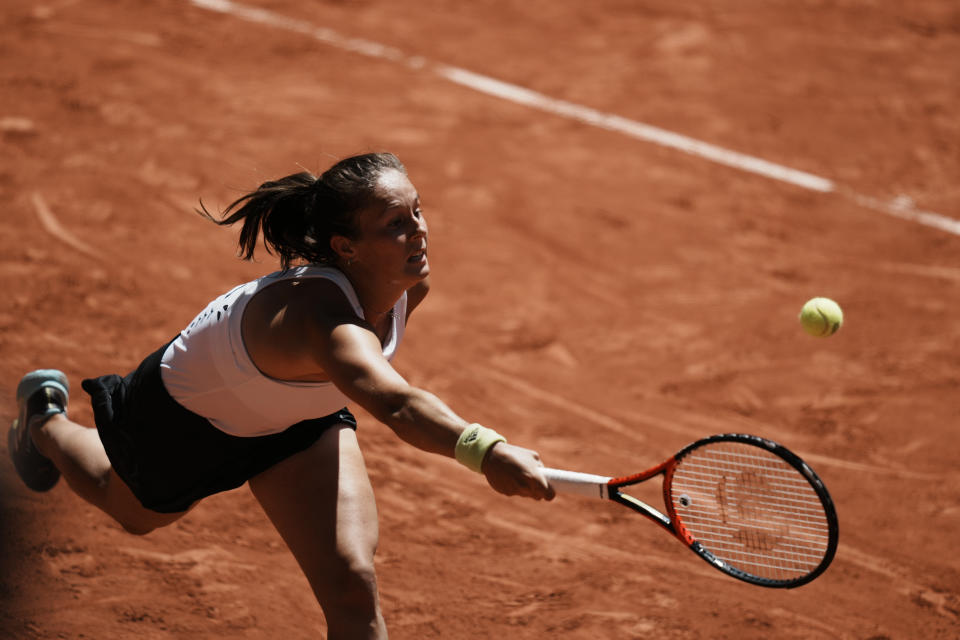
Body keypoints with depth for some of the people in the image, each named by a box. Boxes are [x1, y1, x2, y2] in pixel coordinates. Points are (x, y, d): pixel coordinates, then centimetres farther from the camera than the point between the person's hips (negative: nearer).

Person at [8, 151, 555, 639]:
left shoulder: (410, 281, -27)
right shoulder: (321, 318, -51)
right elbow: (396, 404, -71)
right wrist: (483, 449, -86)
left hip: (300, 414, 5)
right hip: (186, 415, -5)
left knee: (352, 588, -18)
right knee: (137, 514, 32)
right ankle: (45, 419, 63)